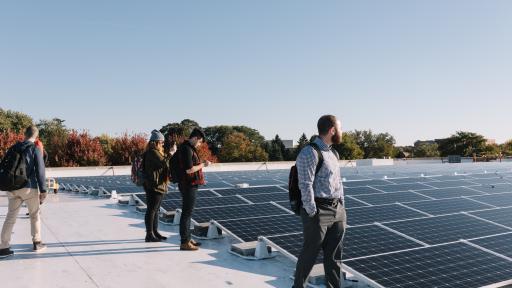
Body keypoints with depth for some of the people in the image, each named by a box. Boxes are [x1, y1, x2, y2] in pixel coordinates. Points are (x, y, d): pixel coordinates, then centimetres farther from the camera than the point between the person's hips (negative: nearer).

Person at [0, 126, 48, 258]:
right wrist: (43, 190, -7)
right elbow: (40, 171, -9)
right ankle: (37, 243, 17)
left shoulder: (14, 148, 9)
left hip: (12, 188, 4)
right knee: (35, 215, 12)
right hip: (29, 188, -4)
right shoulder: (35, 150, -6)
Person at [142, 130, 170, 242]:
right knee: (151, 210, -4)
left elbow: (164, 166, 20)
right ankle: (149, 234, 2)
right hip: (154, 186, -11)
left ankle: (155, 232, 24)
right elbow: (164, 163, -26)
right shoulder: (152, 152, -15)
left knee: (155, 210, 15)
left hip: (159, 185, 11)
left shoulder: (156, 152, 17)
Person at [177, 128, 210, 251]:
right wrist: (203, 165, -12)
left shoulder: (189, 148, 14)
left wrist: (201, 163, 12)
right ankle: (185, 243, 3)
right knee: (186, 214, -4)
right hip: (188, 186, -10)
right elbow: (189, 169, -23)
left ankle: (188, 238, 26)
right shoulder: (187, 149, -18)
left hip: (189, 185, 10)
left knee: (187, 213, 16)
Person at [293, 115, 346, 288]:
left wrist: (342, 208, 15)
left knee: (334, 254, 14)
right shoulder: (309, 153, -13)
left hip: (337, 211, 8)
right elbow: (305, 185, -18)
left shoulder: (333, 153, 15)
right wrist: (312, 213, -18)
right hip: (319, 211, -8)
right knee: (310, 254, 3)